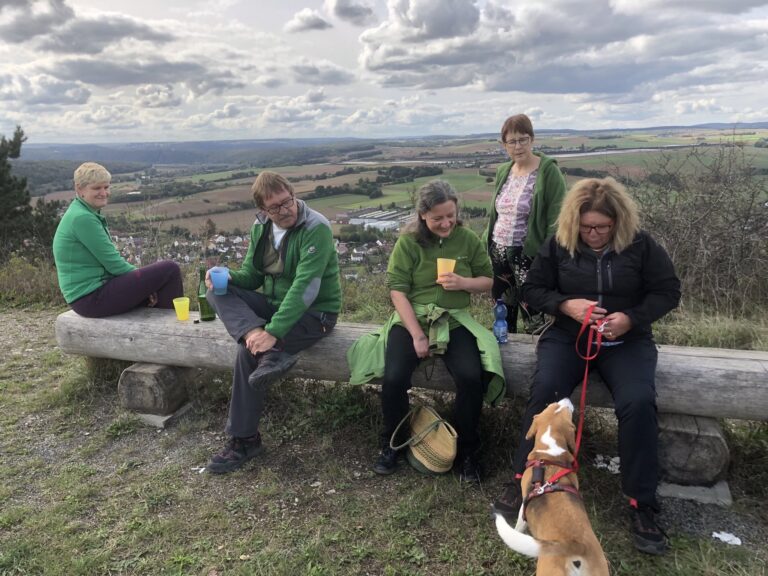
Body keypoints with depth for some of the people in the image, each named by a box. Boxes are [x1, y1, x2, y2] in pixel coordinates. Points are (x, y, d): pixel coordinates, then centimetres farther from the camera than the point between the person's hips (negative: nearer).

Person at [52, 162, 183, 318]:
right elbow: (112, 263, -18)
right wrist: (141, 278, -3)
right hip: (92, 299, -10)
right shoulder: (82, 218, -17)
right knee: (170, 270, -12)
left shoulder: (88, 214, 13)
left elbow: (108, 258, 13)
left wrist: (144, 282, 2)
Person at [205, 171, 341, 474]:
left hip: (314, 312, -7)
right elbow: (250, 275, 8)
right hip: (273, 302, 7)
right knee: (217, 290, -14)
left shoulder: (316, 228, -21)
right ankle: (271, 354, -33)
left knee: (249, 351, -26)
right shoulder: (260, 227, 3)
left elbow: (305, 287, -29)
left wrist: (273, 331, -36)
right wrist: (228, 276, -16)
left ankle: (244, 439, -10)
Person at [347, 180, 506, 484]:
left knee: (471, 377, -25)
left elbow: (488, 280, 10)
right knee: (394, 377, -25)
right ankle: (391, 444, 5)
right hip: (411, 319, -1)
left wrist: (463, 282, -13)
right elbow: (397, 290, -9)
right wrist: (417, 335, -16)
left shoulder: (468, 239, 1)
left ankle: (467, 450, 0)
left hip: (454, 320, 1)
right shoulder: (408, 242, -5)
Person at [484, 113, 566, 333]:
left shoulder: (548, 171, -9)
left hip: (528, 256, -6)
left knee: (535, 321, -1)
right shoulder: (502, 171, 10)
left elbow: (556, 221, -12)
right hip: (498, 253, 6)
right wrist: (485, 248, 15)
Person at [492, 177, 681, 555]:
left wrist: (631, 318, -16)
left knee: (638, 403, -26)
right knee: (544, 391, -26)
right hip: (567, 336, 1)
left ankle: (641, 505, -10)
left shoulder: (640, 245, -3)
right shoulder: (558, 245, -1)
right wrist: (565, 305, -15)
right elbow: (532, 289, 4)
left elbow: (668, 291, 2)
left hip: (627, 341, 0)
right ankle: (524, 480, -10)